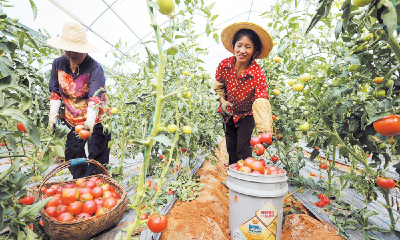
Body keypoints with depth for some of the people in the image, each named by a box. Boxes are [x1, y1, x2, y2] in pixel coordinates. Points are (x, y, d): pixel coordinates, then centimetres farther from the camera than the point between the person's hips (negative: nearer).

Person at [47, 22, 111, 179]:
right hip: (71, 120, 6)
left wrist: (90, 122, -38)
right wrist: (53, 114, -2)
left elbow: (95, 98, -26)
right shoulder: (58, 64, -1)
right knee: (72, 156, 14)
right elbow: (55, 92, 8)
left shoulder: (94, 68, -19)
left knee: (97, 159, 0)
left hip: (95, 121, -5)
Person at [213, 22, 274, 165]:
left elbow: (261, 103, -37)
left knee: (243, 148, -7)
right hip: (229, 113, 3)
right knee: (231, 148, 13)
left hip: (247, 115, -3)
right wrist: (222, 100, -16)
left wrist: (265, 131, -50)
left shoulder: (258, 73, -28)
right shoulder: (224, 65, -19)